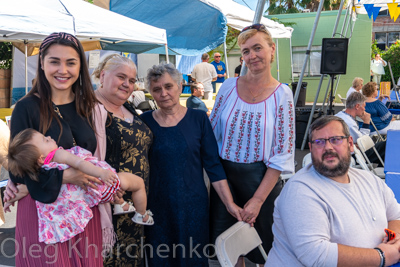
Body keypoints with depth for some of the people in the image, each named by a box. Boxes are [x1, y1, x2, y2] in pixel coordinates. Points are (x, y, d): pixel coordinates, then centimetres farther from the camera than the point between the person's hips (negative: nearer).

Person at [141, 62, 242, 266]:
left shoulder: (198, 119, -2)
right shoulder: (145, 121, 0)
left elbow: (213, 165, -2)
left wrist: (230, 204, -7)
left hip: (193, 207, 0)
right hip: (157, 208, 1)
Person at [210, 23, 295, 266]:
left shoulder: (282, 94, -8)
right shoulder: (229, 86, -1)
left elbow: (282, 154, -10)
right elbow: (212, 134, 6)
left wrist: (258, 199, -14)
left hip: (262, 179, -2)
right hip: (224, 175, 3)